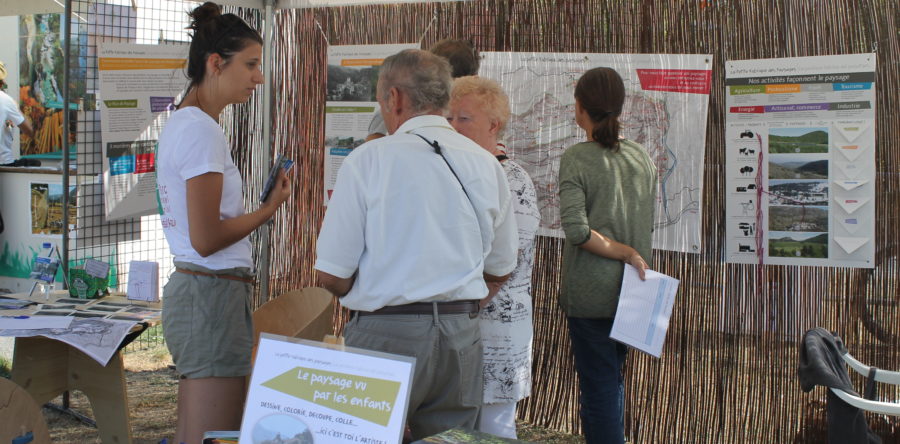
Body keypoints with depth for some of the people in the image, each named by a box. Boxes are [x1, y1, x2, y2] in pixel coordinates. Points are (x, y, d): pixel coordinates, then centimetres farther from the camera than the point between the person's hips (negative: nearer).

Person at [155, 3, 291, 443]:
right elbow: (206, 238, -17)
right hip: (213, 295, -10)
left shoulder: (181, 122, 16)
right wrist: (268, 209, -6)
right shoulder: (202, 130, -14)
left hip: (189, 288, 10)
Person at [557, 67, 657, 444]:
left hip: (590, 292, -6)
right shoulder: (643, 159, 5)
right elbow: (648, 227, 11)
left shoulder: (576, 159, -12)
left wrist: (625, 253, -13)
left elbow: (577, 229, -21)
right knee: (612, 379, 20)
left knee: (598, 384, 1)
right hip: (631, 290, 6)